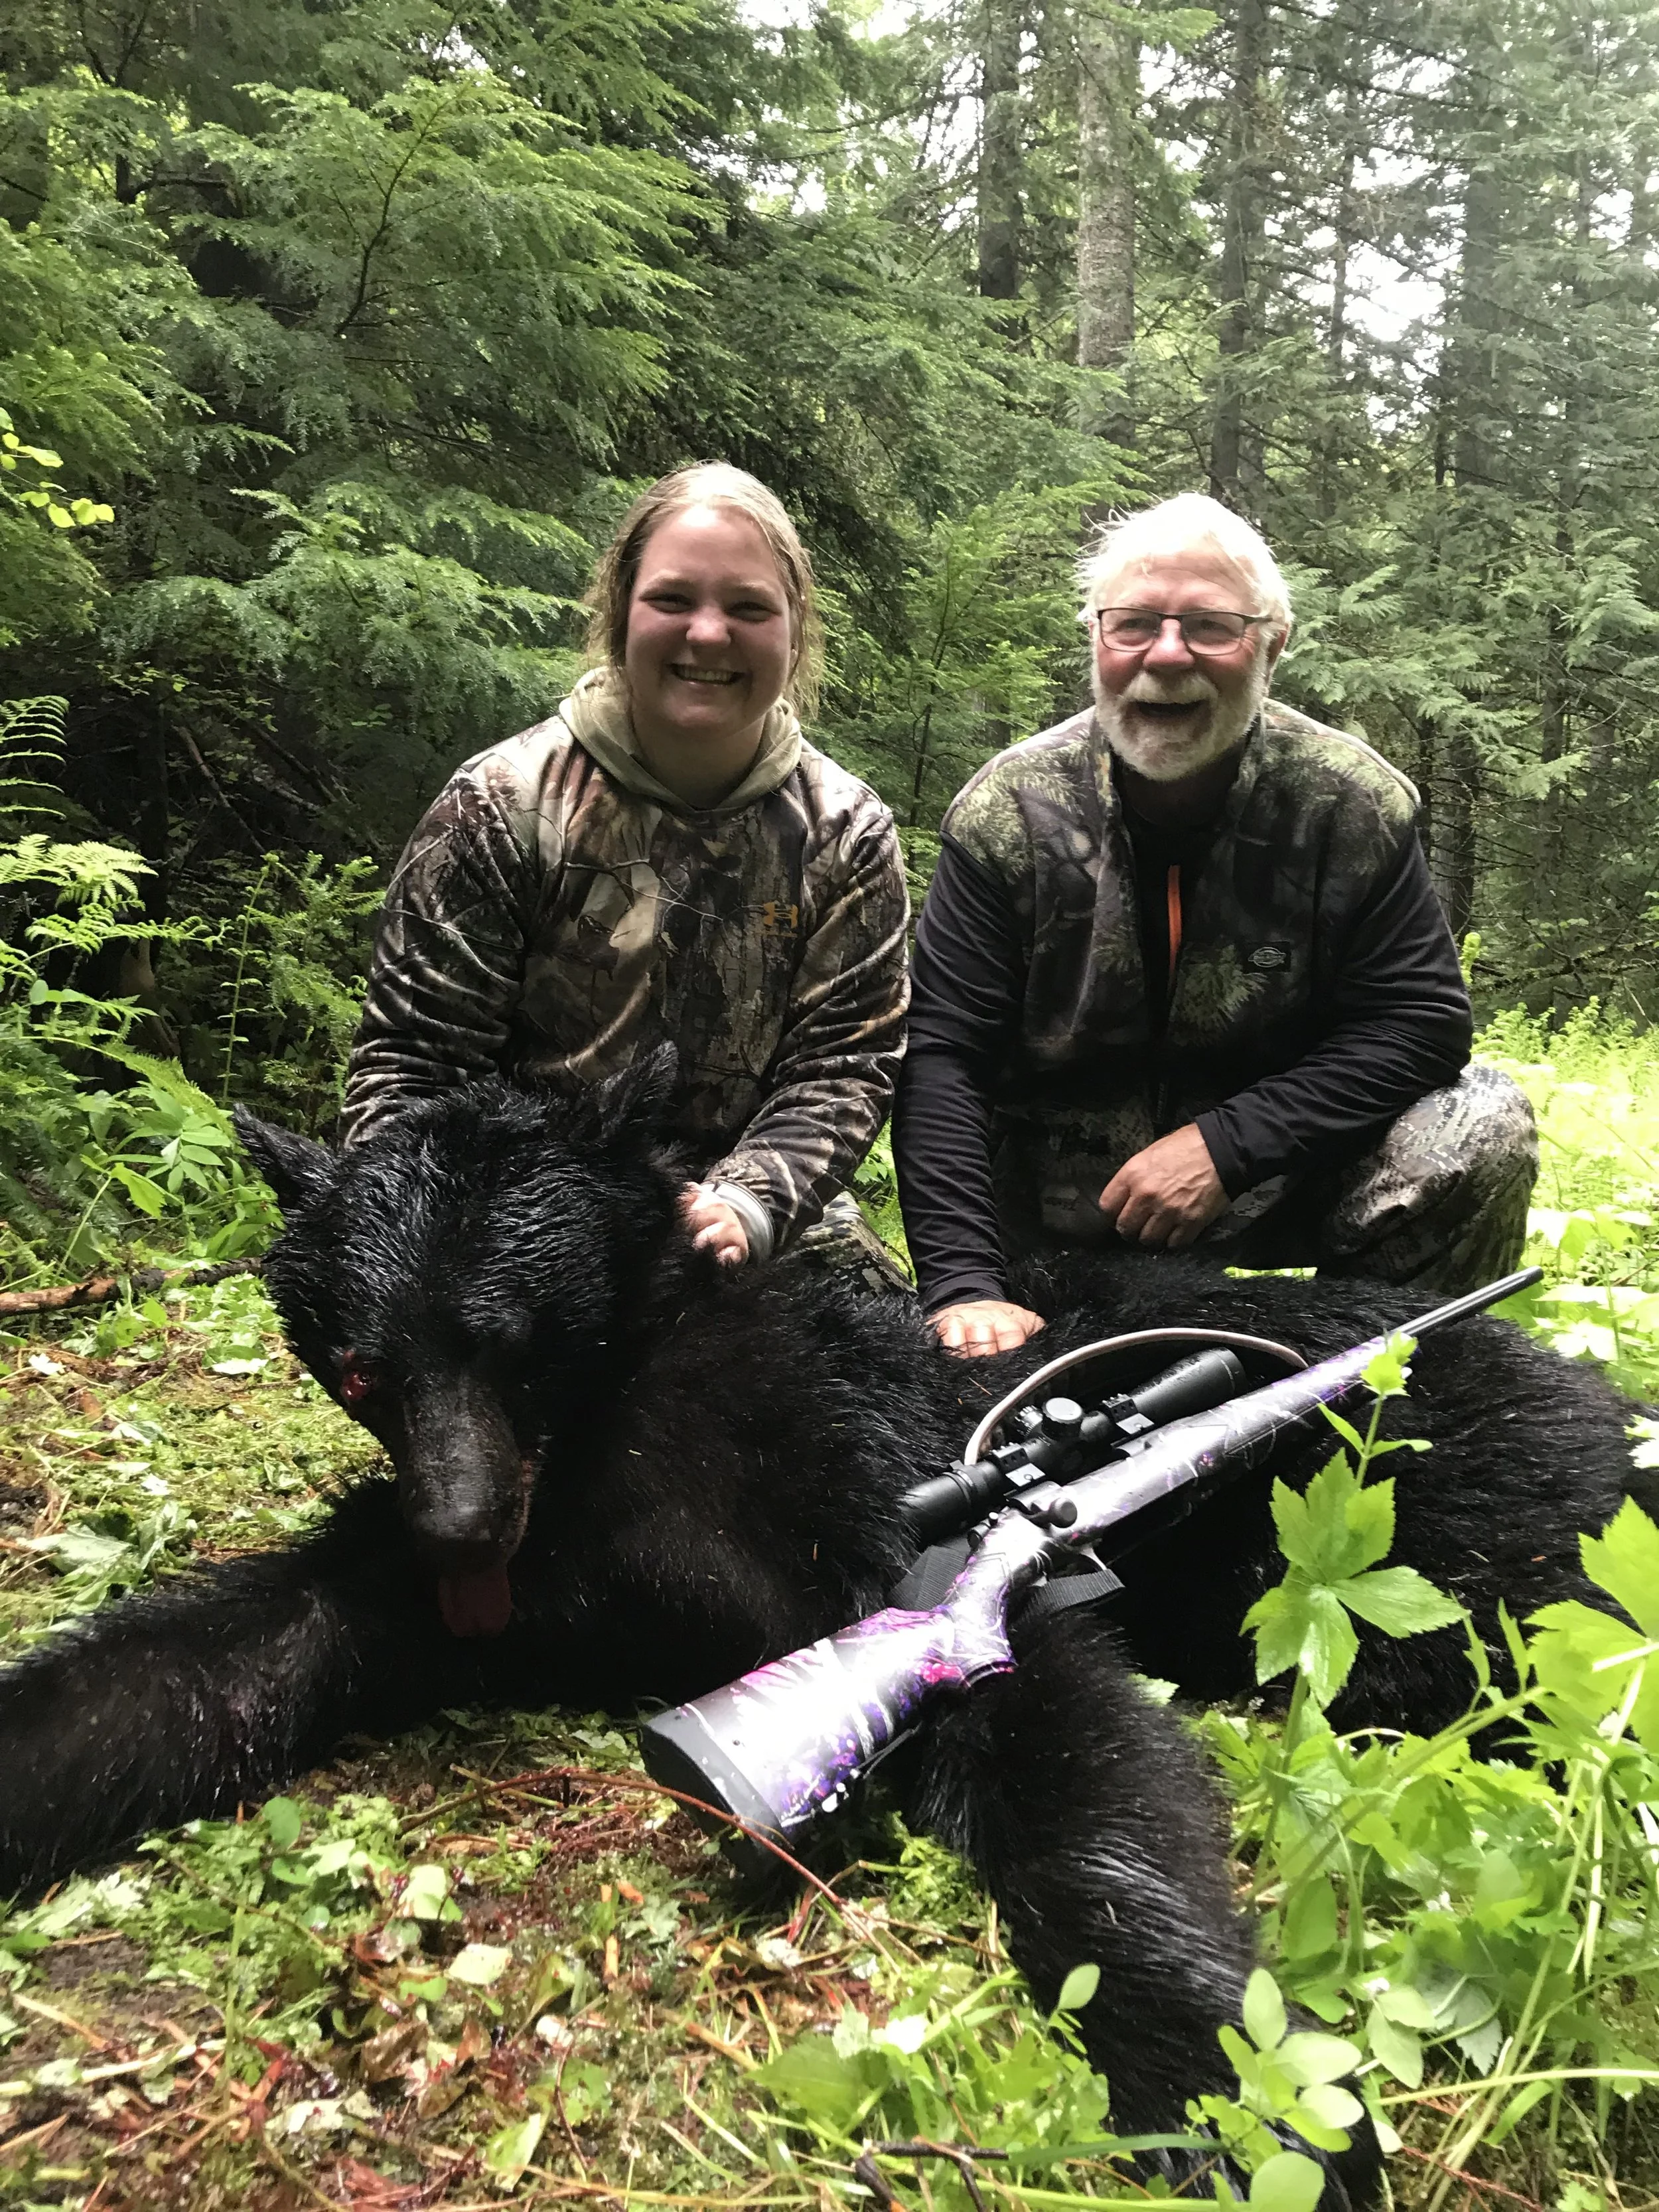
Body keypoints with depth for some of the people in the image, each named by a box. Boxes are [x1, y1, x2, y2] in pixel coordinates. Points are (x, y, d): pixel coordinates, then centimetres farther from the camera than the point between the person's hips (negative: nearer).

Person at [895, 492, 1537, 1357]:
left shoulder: (1355, 805, -8)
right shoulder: (1008, 813, -10)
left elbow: (1424, 1019, -10)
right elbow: (939, 1057, -15)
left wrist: (1227, 1144, -22)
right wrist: (962, 1282, -27)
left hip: (1277, 1187, 1)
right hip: (1057, 1222, 0)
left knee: (1481, 1131, -21)